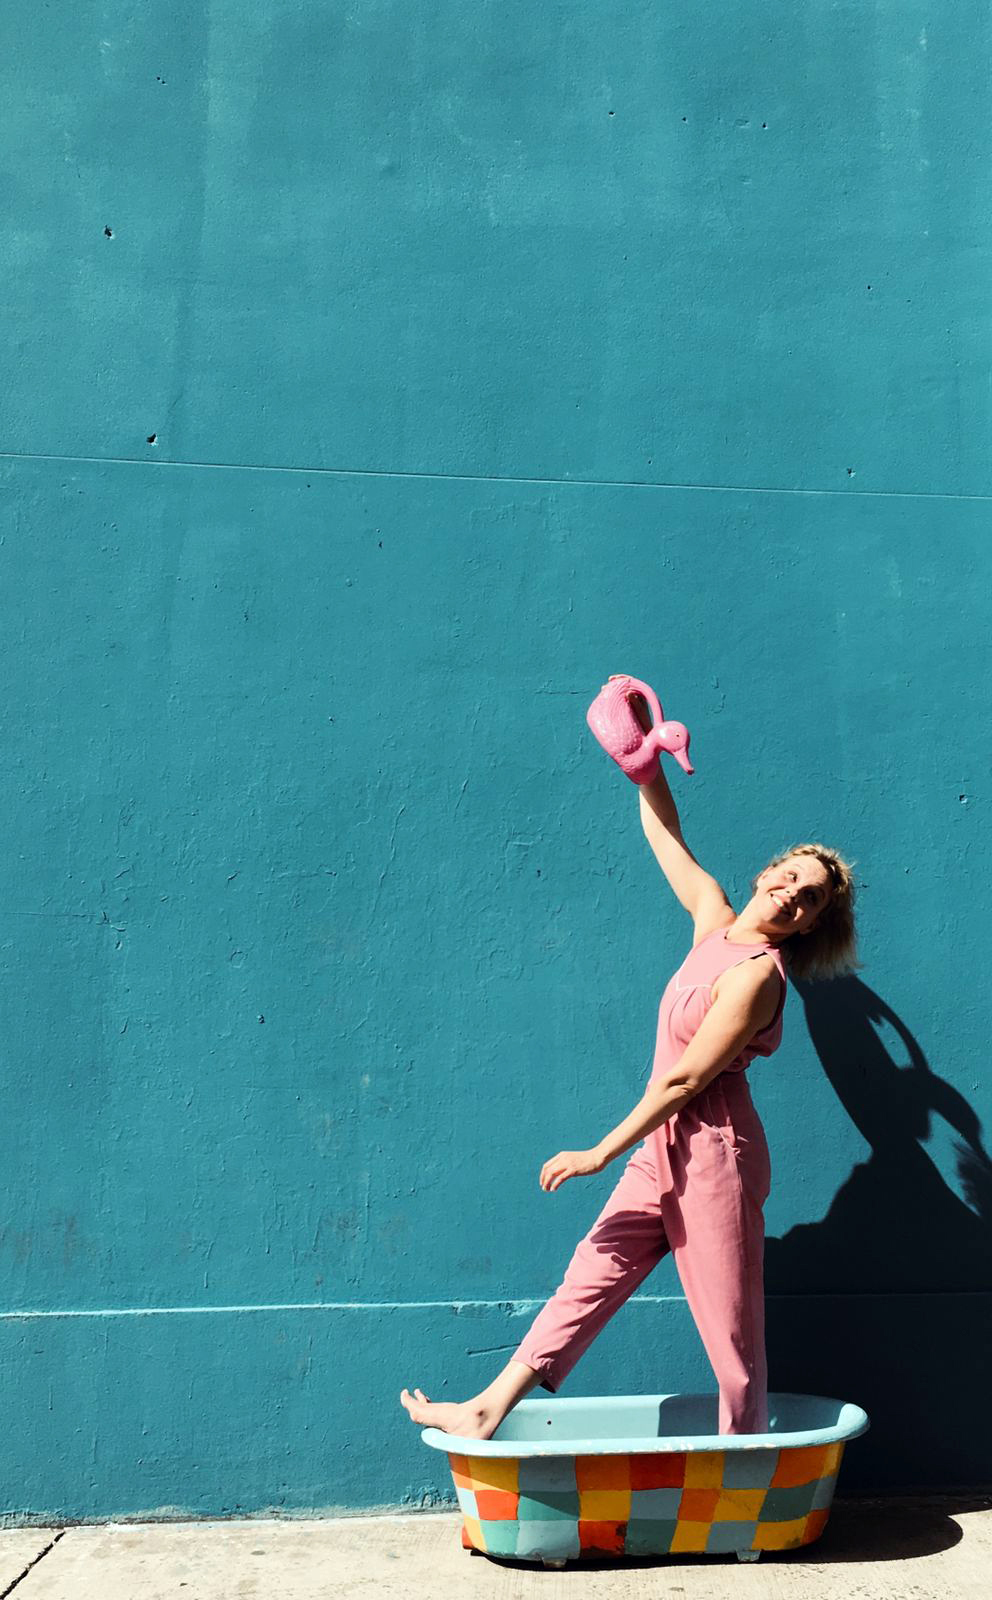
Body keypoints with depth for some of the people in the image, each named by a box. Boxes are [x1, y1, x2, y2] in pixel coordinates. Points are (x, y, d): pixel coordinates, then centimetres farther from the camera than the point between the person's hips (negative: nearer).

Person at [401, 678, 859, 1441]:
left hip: (713, 1150, -8)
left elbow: (686, 1078, -19)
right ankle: (489, 1411, 14)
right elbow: (666, 835, 17)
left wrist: (604, 1152, -14)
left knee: (732, 1331, 2)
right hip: (668, 1147, 8)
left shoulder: (756, 974, -18)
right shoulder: (714, 919, 6)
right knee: (590, 1277, 9)